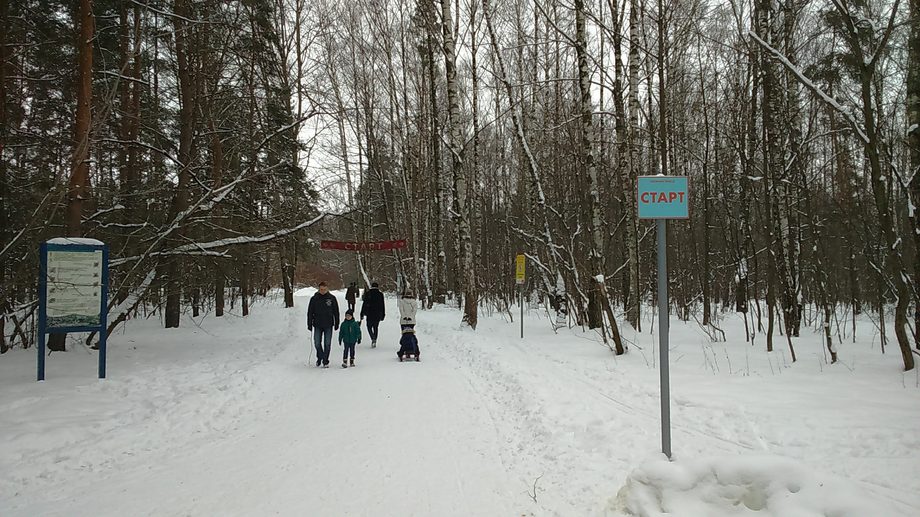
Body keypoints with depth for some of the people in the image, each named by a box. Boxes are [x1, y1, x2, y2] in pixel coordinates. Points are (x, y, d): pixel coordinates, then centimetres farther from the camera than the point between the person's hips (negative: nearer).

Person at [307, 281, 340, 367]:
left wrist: (336, 324, 4)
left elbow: (336, 312, 6)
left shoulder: (332, 298, 1)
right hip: (317, 325, 1)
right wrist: (309, 324, 1)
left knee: (327, 344, 1)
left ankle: (325, 361, 12)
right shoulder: (314, 299, 1)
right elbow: (310, 312, 5)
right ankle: (319, 357, 27)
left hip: (328, 325, -1)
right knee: (317, 343, 2)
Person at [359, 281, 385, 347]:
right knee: (375, 327, 14)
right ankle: (374, 341, 11)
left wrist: (362, 314, 4)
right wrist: (383, 315, 10)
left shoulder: (367, 293, -2)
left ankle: (373, 338, -17)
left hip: (370, 314, -2)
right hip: (378, 314, 2)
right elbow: (382, 305, 4)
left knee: (369, 327, 8)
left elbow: (364, 304, -1)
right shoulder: (380, 294, 2)